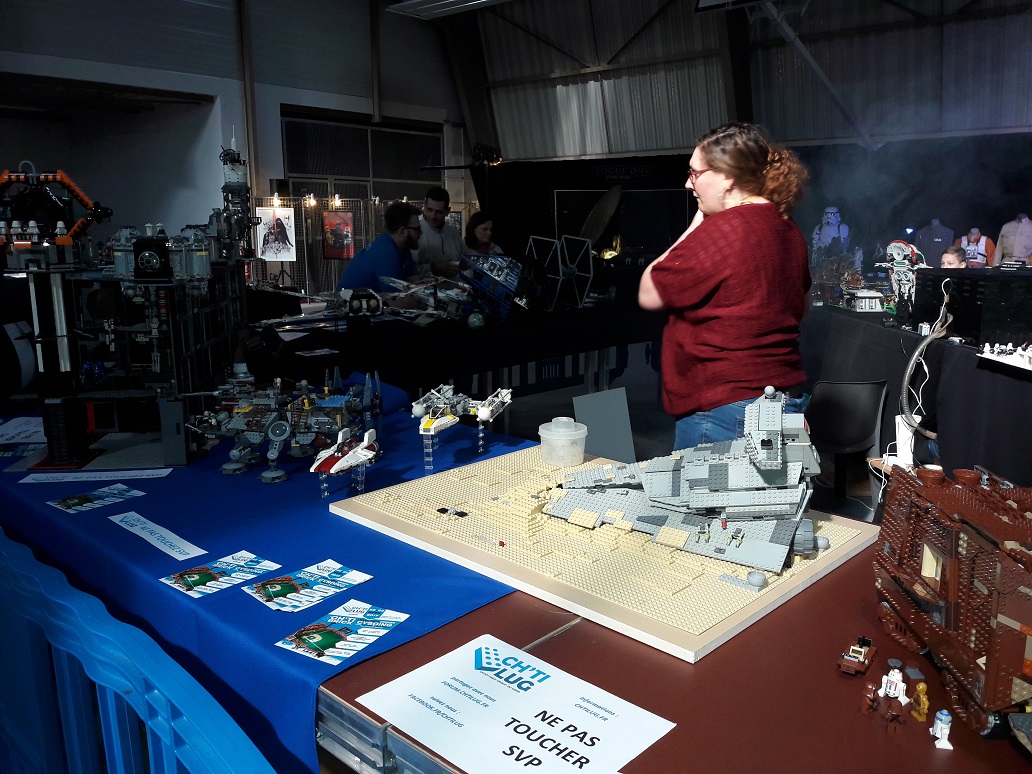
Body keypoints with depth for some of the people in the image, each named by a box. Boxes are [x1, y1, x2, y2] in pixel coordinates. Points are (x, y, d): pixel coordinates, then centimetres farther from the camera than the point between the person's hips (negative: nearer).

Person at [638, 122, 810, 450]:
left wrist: (694, 226, -4)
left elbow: (648, 294, -9)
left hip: (724, 408, -9)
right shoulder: (789, 231, 10)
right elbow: (800, 307, 24)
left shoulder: (719, 230, -18)